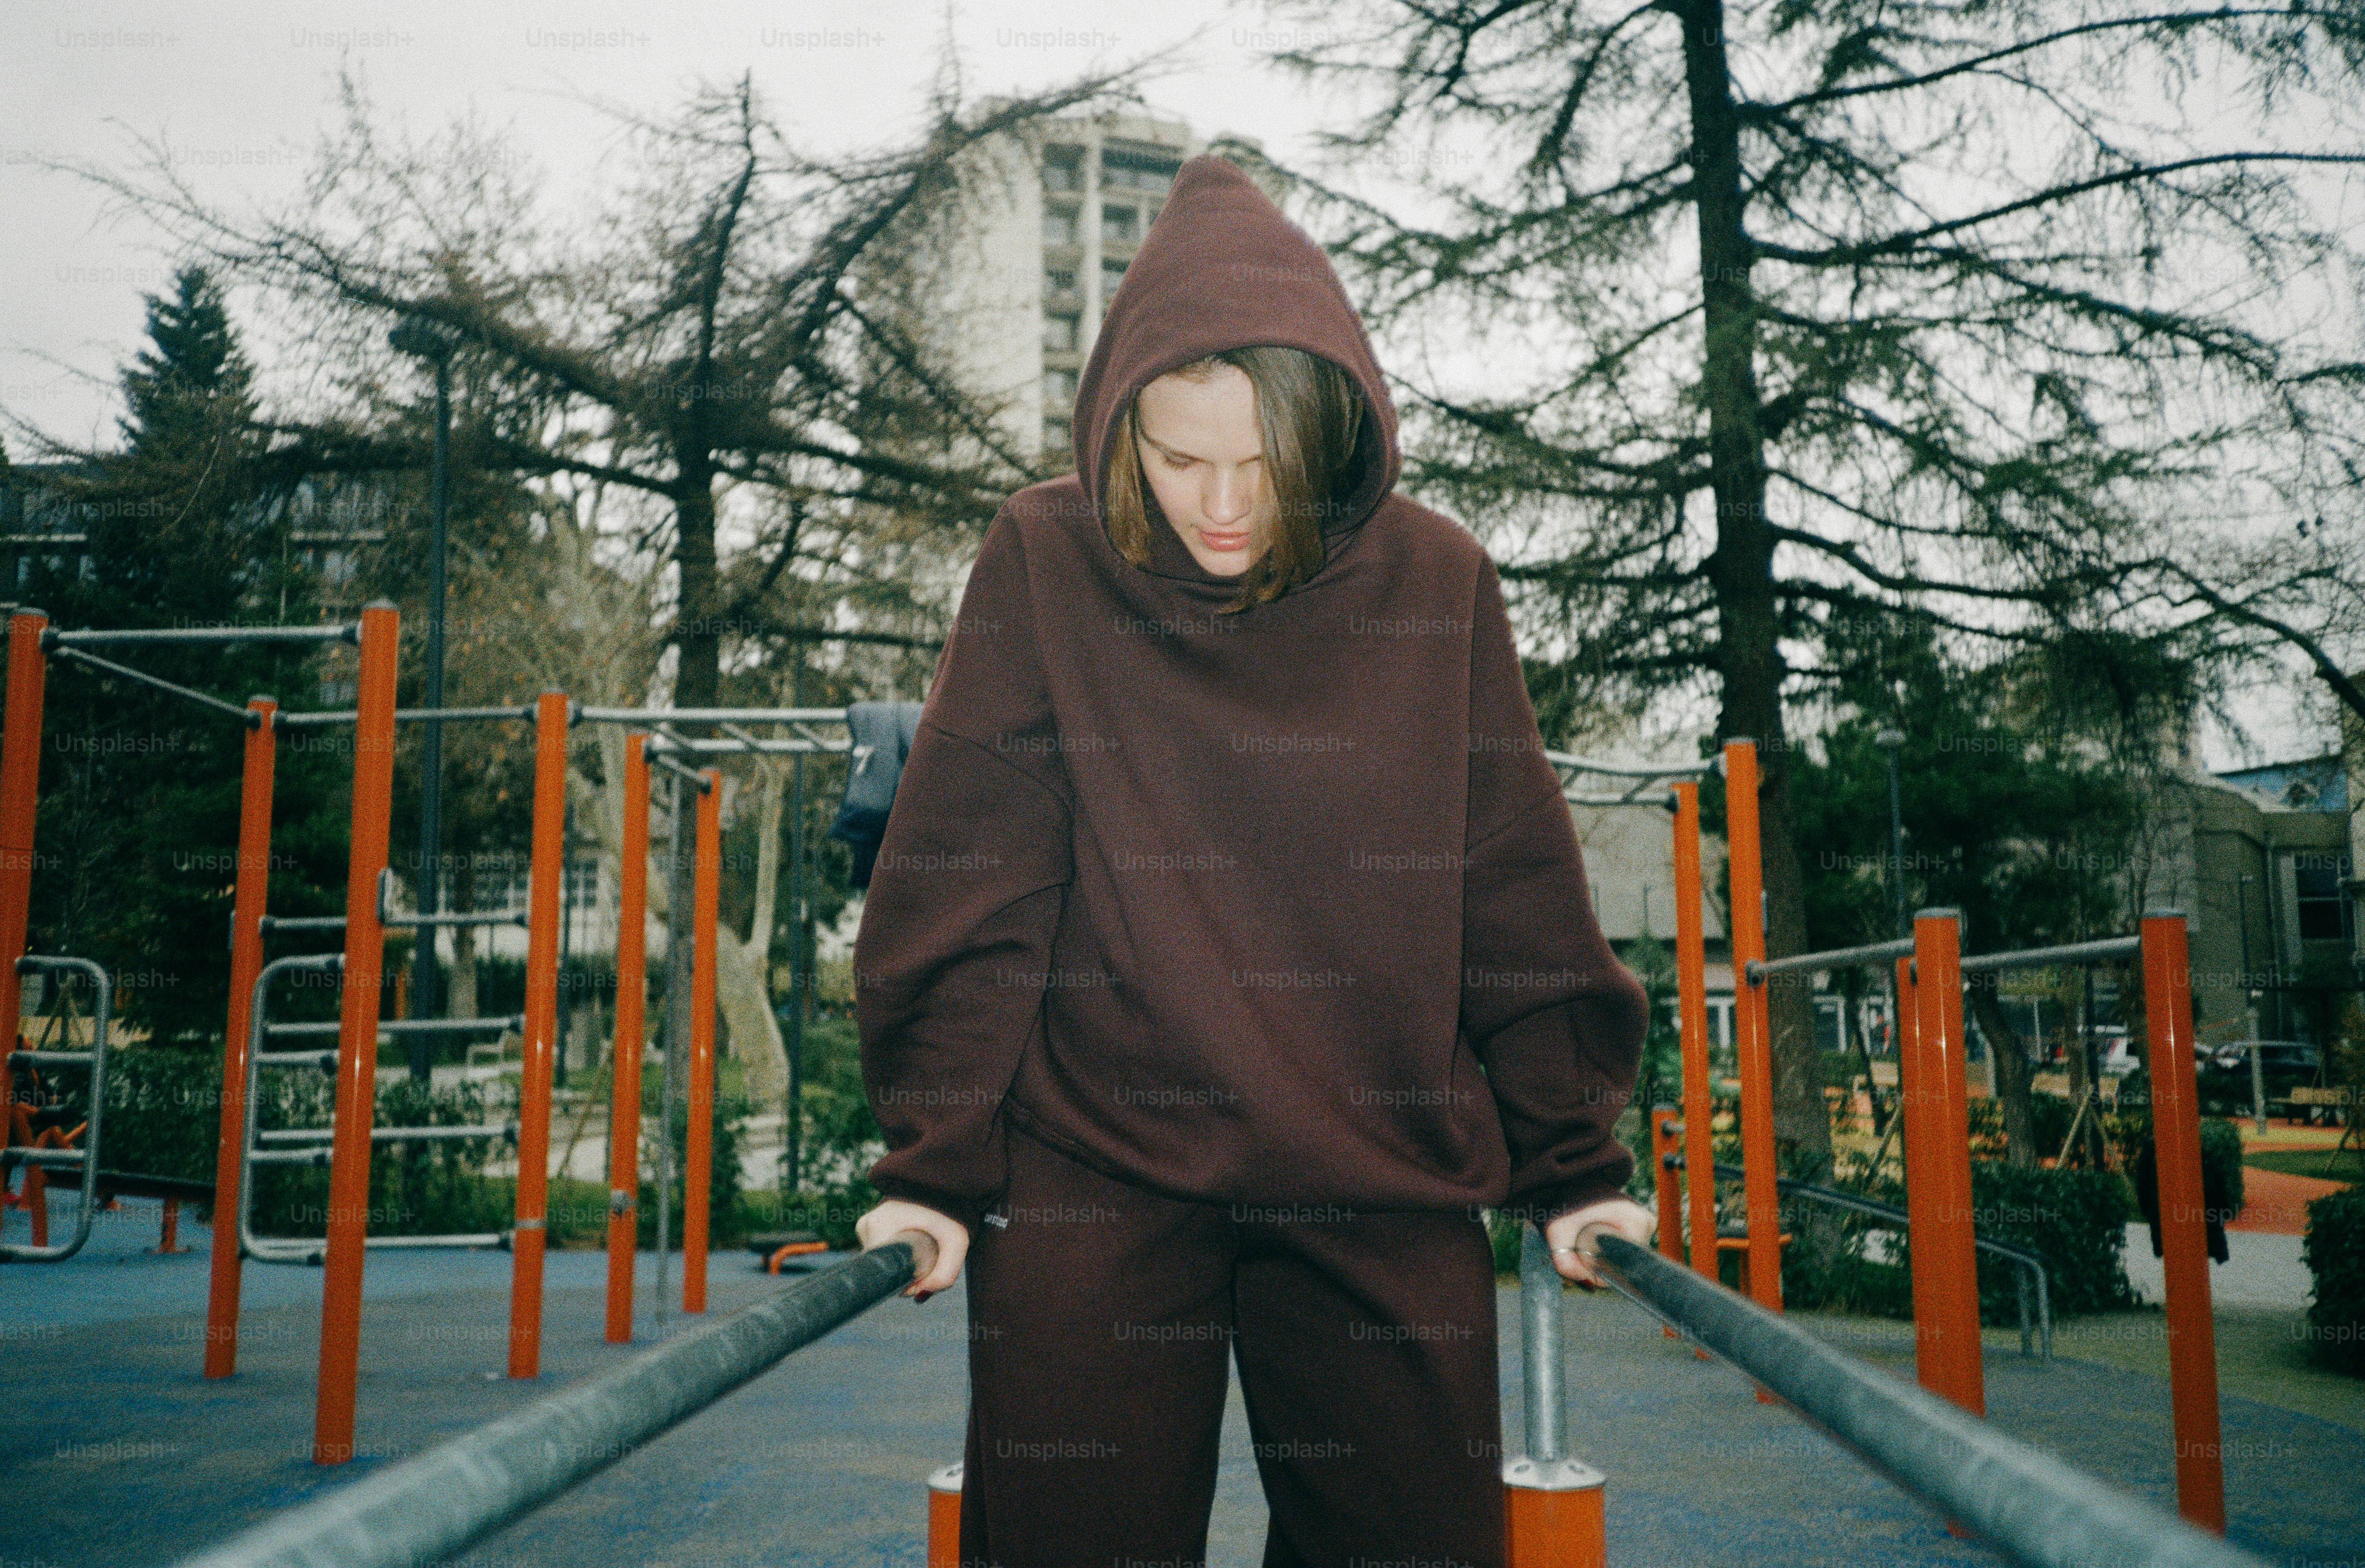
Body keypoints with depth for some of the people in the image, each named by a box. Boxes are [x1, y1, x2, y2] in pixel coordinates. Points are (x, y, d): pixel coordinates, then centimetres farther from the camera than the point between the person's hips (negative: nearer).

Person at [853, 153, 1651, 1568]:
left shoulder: (1438, 583, 1)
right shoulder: (1043, 566, -3)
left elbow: (1522, 910, 6)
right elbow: (965, 902, -2)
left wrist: (1574, 1161, 9)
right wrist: (934, 1161, -3)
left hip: (1389, 1186, 2)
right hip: (1088, 1181, -1)